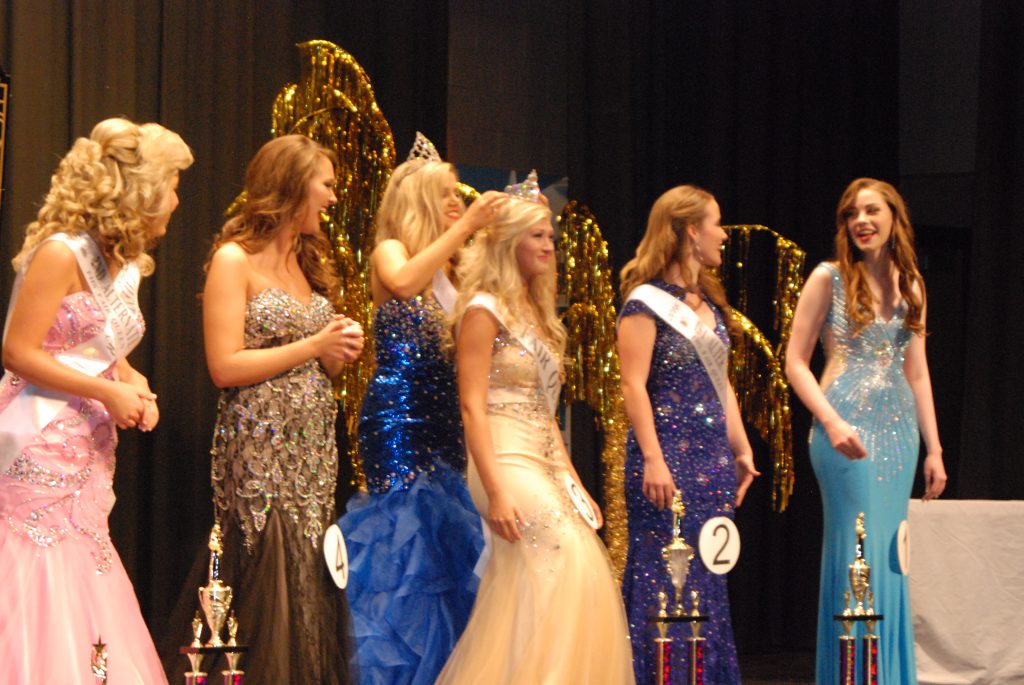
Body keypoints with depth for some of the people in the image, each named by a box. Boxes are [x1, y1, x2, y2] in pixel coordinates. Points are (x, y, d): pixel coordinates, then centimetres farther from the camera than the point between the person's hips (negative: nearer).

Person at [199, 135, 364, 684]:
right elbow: (224, 367, -14)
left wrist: (341, 351, 2)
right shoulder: (235, 260, -5)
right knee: (273, 592, -8)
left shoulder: (307, 261, 17)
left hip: (314, 449, 7)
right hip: (260, 449, -7)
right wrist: (314, 346, -11)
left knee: (315, 591, 3)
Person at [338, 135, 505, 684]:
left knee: (447, 545, 5)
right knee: (405, 541, -10)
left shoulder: (450, 268, 17)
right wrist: (465, 225, -25)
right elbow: (403, 281, -26)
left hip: (443, 421, 7)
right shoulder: (389, 253, -3)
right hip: (397, 416, -7)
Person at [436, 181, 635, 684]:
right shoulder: (485, 310, -6)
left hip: (547, 466, 8)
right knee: (571, 567, -17)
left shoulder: (536, 314, 19)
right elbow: (472, 406, -13)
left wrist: (574, 485, 15)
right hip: (508, 463, -8)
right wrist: (496, 493, -21)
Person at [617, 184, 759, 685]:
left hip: (713, 457, 8)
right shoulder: (647, 302, -7)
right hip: (669, 457, -8)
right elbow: (634, 385, -13)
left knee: (708, 582, 8)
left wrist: (741, 450, 18)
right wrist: (652, 460, -19)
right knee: (666, 579, -6)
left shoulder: (708, 304, 17)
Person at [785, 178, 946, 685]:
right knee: (856, 552, -6)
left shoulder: (910, 285, 13)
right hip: (846, 429, -5)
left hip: (898, 430, 5)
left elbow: (916, 372, 17)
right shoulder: (829, 278, -2)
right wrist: (832, 422, -17)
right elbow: (795, 362, -4)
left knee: (891, 558, 7)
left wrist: (933, 448, 13)